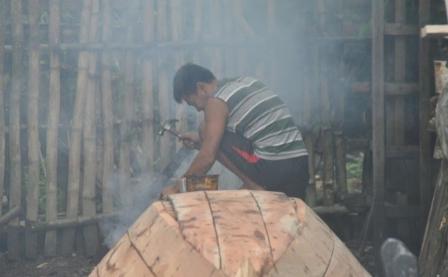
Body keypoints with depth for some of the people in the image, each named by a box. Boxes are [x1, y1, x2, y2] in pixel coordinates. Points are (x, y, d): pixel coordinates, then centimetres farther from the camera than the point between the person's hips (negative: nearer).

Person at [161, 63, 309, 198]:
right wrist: (201, 140, 35)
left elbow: (207, 157, -7)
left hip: (272, 168, -8)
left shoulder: (216, 101, -5)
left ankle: (253, 184, 0)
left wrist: (177, 189, 4)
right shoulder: (245, 82, 18)